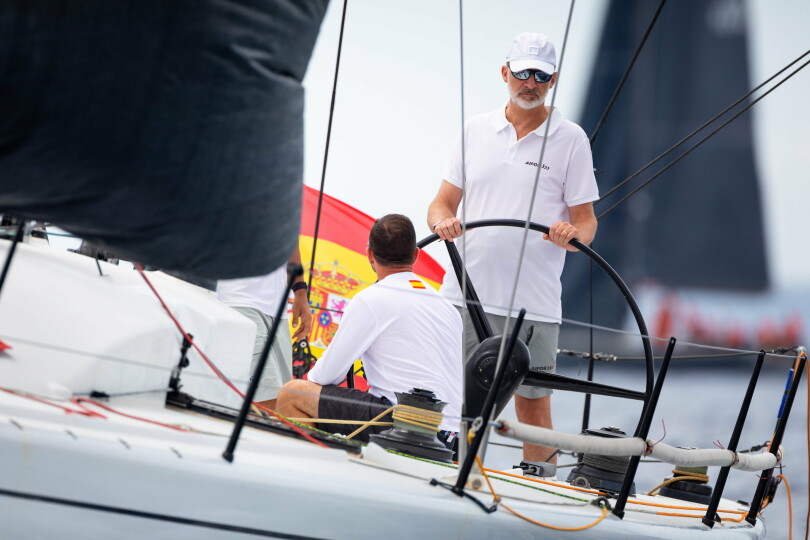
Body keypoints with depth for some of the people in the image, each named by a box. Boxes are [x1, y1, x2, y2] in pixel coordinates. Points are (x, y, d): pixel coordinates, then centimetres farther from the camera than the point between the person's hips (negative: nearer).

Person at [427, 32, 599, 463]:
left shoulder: (570, 139, 4)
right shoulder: (475, 129, 12)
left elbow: (586, 220, 3)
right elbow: (443, 202, 13)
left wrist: (573, 234, -20)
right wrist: (443, 221, -10)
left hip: (534, 302, -2)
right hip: (465, 294, 2)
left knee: (533, 406, 1)